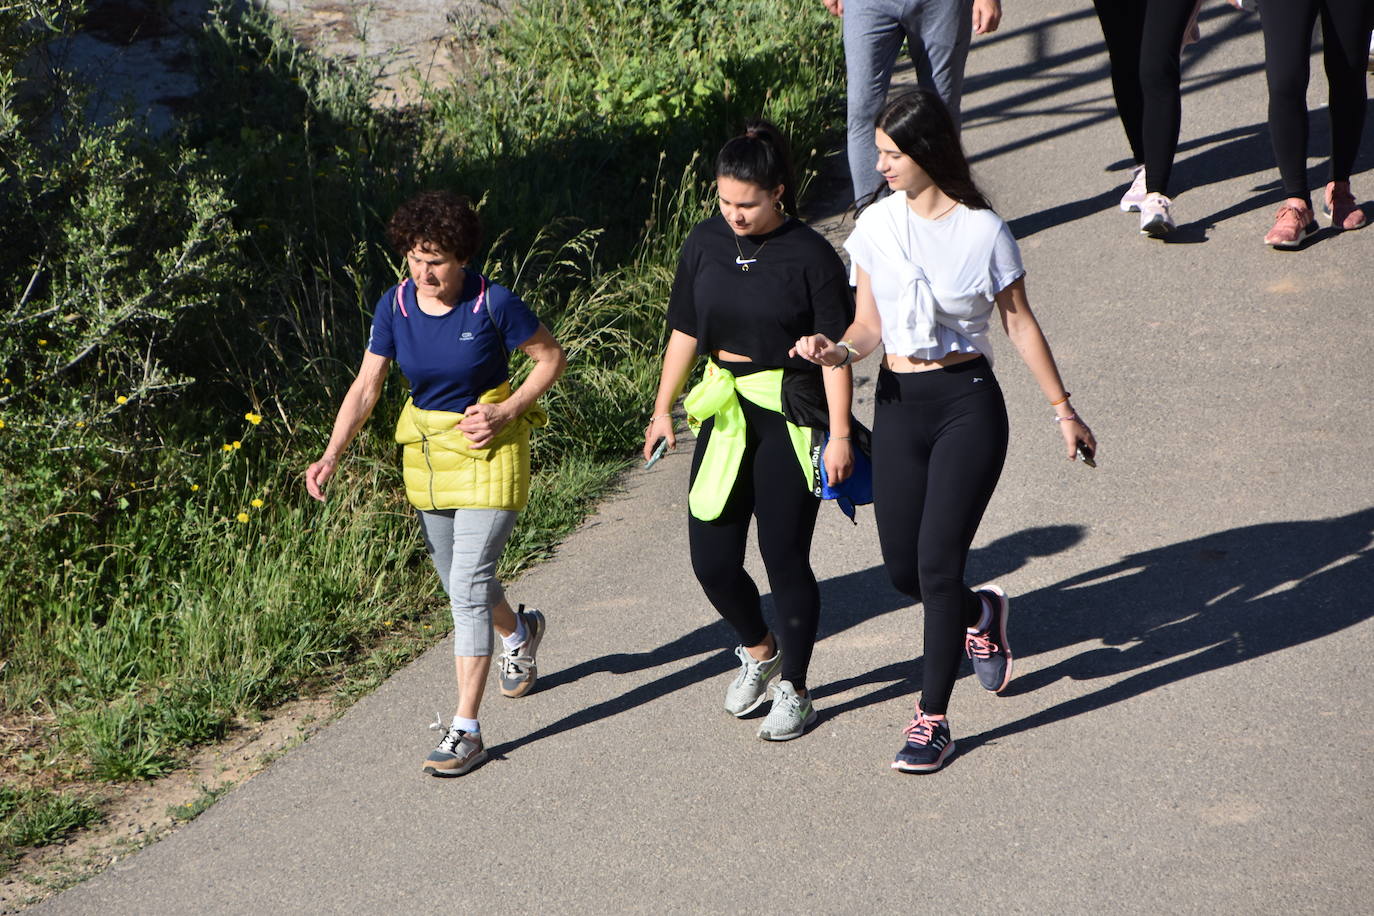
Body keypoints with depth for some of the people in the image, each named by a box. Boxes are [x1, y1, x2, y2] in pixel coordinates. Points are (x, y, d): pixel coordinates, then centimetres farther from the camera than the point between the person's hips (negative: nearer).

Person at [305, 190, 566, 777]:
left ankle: (466, 730, -12)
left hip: (489, 449, -5)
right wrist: (332, 455, -16)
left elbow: (551, 358, -5)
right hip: (426, 451, 5)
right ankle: (520, 632, 54)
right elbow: (366, 387, -4)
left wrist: (506, 412, -17)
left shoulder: (493, 304, -17)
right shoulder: (395, 306, -6)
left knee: (469, 584, -14)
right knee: (457, 582, 18)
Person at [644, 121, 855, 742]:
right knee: (711, 558, 4)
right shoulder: (706, 244, 3)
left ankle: (793, 689, 18)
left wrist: (839, 435, -12)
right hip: (724, 412, 5)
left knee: (785, 557, 1)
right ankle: (759, 650, 33)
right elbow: (685, 331, 11)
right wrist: (662, 410, 11)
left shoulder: (810, 257, -11)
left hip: (790, 419, -5)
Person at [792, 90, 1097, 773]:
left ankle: (932, 720, 1)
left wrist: (1062, 410, 5)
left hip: (968, 405, -4)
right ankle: (980, 614, 42)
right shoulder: (876, 225, 3)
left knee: (938, 562, -10)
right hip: (897, 405, 4)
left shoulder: (982, 231, -8)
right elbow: (869, 325, 7)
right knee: (902, 568, 7)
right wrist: (838, 351, -15)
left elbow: (1020, 325, 1)